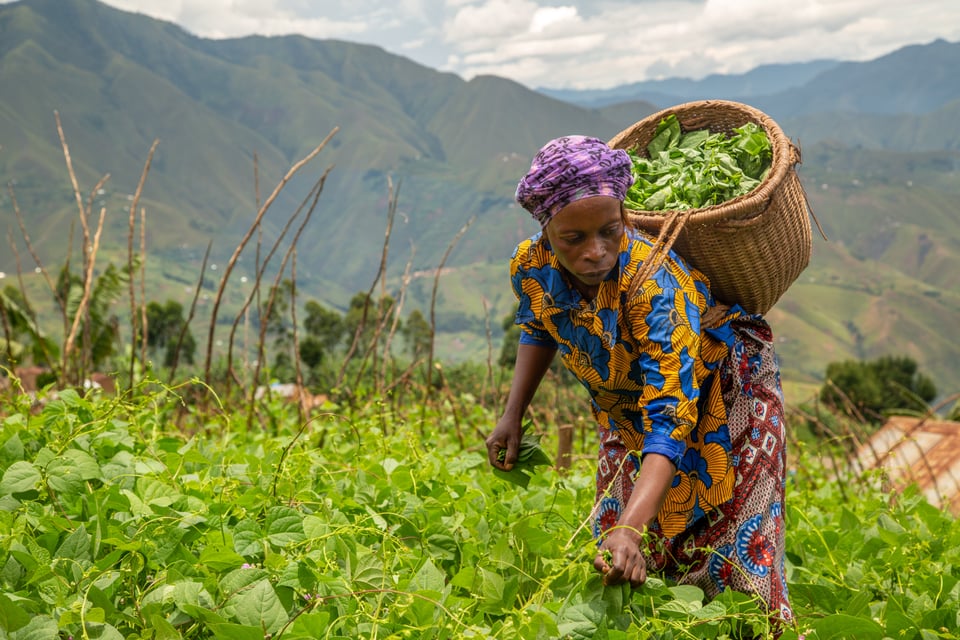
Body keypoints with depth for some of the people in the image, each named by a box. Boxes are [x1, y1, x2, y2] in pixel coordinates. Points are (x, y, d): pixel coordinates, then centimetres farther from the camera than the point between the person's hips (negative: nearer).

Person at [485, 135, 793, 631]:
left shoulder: (656, 286, -41)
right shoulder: (532, 267, -22)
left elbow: (671, 419, -46)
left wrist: (632, 528, -57)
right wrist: (513, 416, -4)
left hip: (724, 395, -5)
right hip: (628, 409, 6)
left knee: (732, 554, -3)